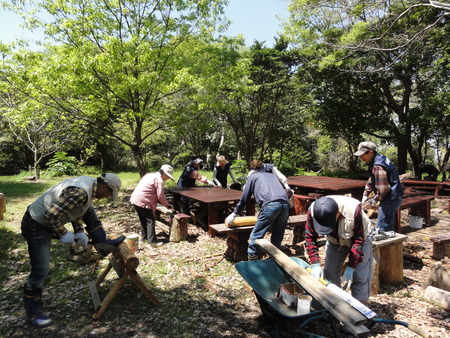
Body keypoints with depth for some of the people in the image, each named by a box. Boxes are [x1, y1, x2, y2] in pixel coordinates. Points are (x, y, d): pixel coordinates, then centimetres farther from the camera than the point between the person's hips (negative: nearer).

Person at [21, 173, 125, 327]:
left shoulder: (88, 182, -2)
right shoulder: (81, 192, -31)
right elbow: (51, 214, -30)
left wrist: (80, 231, 5)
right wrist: (63, 234, -17)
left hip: (49, 220, 9)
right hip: (36, 226, -9)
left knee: (88, 210, 9)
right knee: (40, 270, -1)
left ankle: (102, 242, 14)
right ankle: (33, 313, 17)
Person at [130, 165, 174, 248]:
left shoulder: (150, 175, 20)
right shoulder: (159, 180, -9)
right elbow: (160, 196, -11)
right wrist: (167, 205, 1)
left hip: (135, 199, 10)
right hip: (143, 202, -10)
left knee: (143, 220, 21)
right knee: (150, 221, -5)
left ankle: (144, 237, 32)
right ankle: (152, 241, -7)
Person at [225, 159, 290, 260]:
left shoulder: (252, 176, 21)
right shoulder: (272, 175, 35)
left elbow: (244, 198, 18)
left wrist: (233, 214, 27)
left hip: (270, 205, -6)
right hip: (285, 204, 6)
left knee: (255, 236, 0)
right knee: (277, 237, 16)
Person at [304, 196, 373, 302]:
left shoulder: (353, 210, -40)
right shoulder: (313, 211, -32)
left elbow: (358, 240, -28)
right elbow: (310, 237, -20)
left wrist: (350, 267, -28)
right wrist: (315, 264, -26)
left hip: (360, 238, -3)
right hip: (334, 241, 3)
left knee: (360, 277, -6)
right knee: (329, 273, 1)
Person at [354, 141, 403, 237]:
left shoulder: (377, 166, -26)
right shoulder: (380, 158, 8)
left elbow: (383, 189, -26)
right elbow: (372, 179, 17)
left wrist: (376, 199, -7)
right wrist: (365, 194, 12)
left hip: (390, 198, -11)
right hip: (394, 196, 11)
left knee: (383, 228, -2)